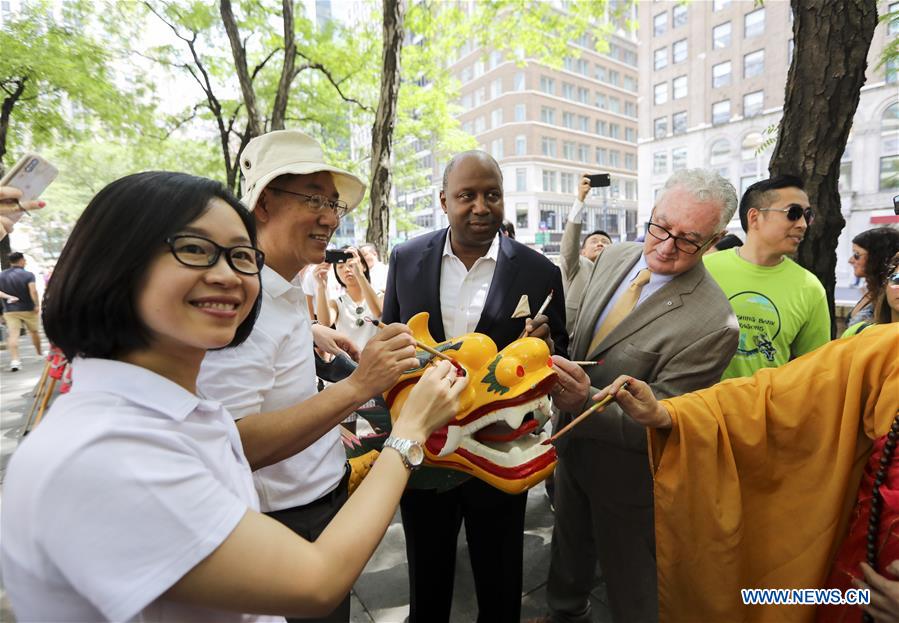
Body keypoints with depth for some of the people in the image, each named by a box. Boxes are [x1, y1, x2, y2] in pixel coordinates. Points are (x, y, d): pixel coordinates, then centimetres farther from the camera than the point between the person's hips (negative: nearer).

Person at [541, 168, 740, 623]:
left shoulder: (712, 324, -29)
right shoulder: (615, 257, -8)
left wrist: (585, 402, -41)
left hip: (625, 472, -6)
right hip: (572, 444, 7)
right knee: (568, 550, 32)